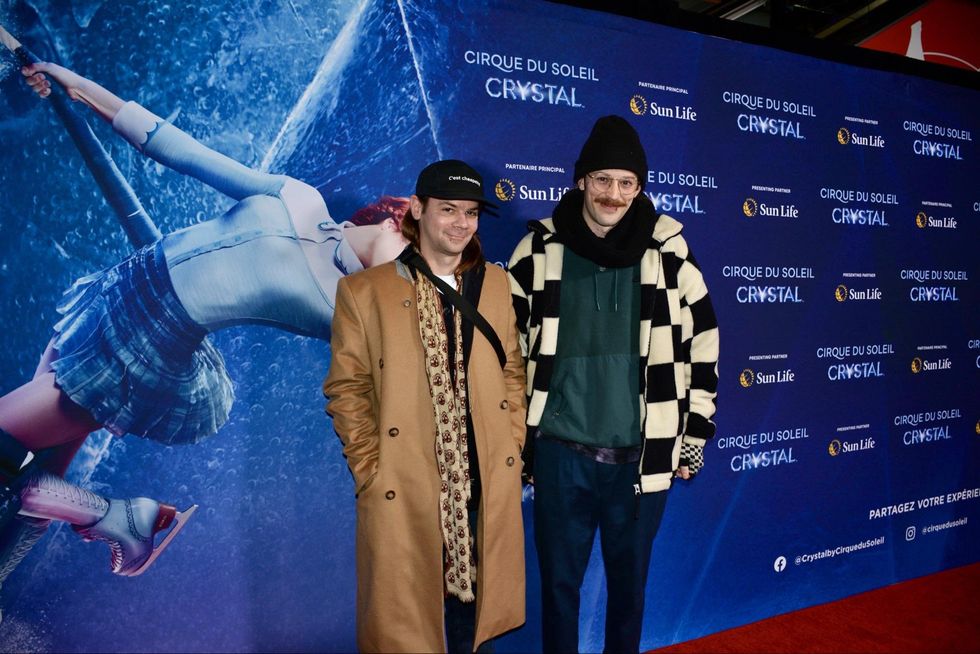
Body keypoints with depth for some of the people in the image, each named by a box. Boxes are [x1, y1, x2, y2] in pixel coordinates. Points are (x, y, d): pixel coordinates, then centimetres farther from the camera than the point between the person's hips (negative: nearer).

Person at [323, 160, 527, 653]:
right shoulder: (364, 290, -4)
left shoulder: (496, 284, 8)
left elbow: (513, 371, 12)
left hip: (488, 487, 3)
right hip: (405, 493, -3)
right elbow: (347, 390, -4)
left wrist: (514, 446, 3)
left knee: (477, 611, 16)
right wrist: (370, 471, -9)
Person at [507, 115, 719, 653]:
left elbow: (702, 343, 5)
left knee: (629, 584, 17)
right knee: (559, 583, 12)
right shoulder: (540, 249, -3)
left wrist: (695, 435, 6)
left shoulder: (667, 250, -2)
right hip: (560, 455, 0)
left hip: (642, 458, 1)